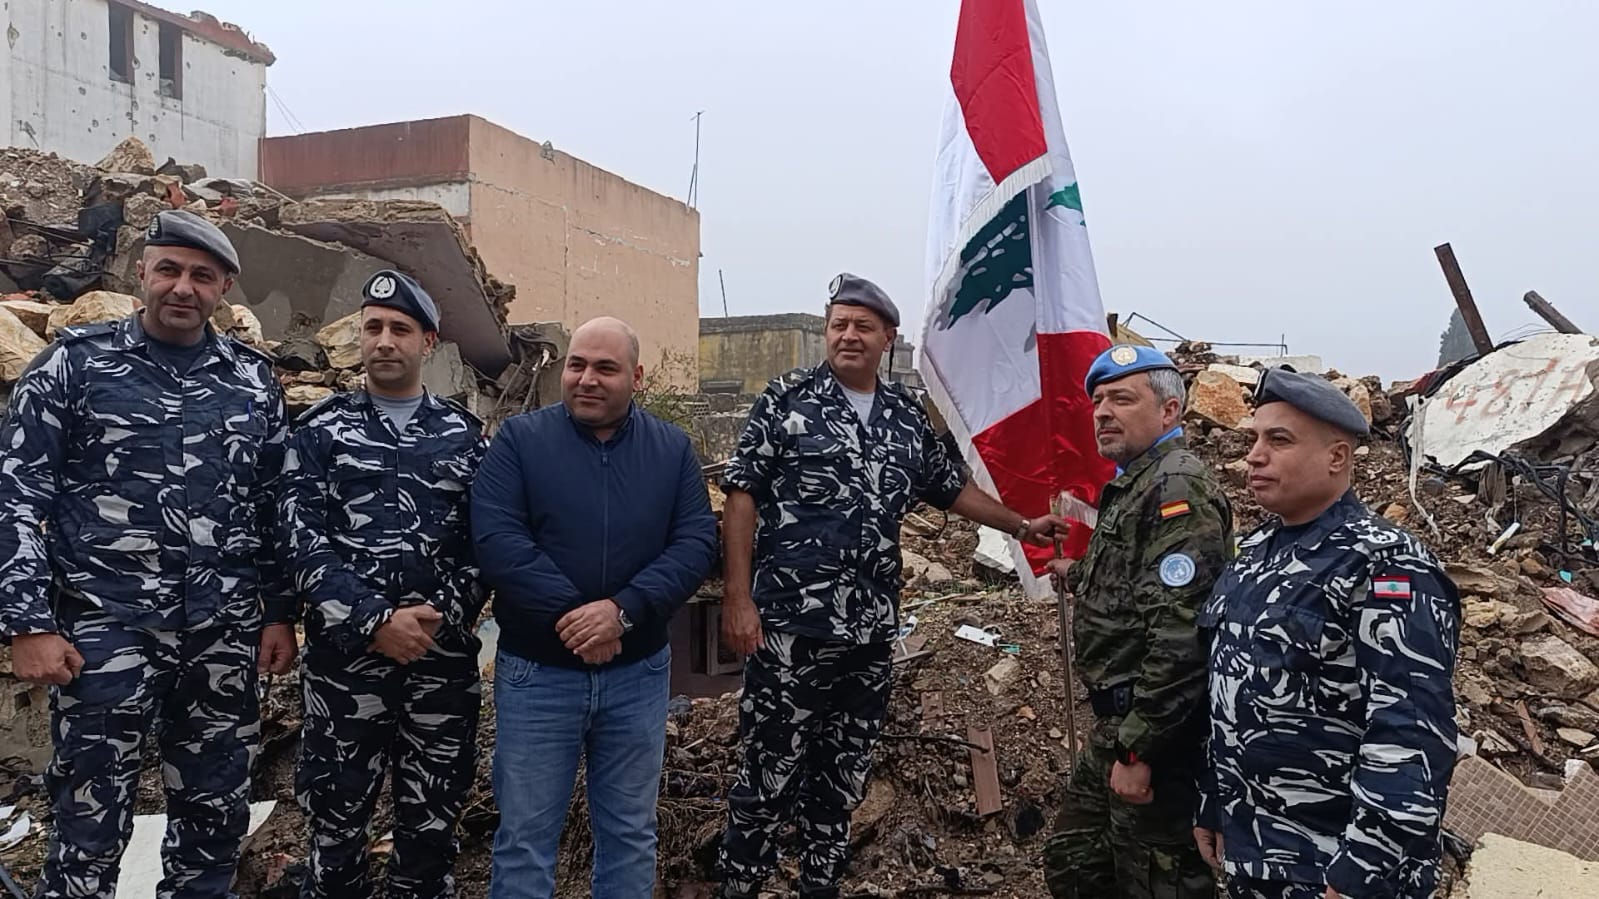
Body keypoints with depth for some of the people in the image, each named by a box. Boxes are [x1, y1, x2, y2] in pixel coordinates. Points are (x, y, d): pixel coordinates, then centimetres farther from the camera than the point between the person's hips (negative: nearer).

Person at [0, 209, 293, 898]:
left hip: (225, 634, 3)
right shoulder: (76, 361, 0)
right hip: (104, 627, -3)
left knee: (215, 815, 12)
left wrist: (278, 613, 7)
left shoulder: (254, 379, 8)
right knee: (91, 822, 4)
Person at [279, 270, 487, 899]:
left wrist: (440, 616, -10)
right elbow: (303, 540, -5)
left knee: (431, 827, 12)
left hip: (444, 661, 1)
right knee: (336, 824, 10)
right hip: (344, 657, -1)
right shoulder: (320, 430, 4)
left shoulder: (465, 435, 8)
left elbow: (483, 542, 4)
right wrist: (373, 623, -14)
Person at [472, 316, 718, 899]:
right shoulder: (519, 439, -4)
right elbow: (496, 538, -15)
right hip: (536, 672, -2)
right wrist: (569, 615, -21)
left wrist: (623, 610, -20)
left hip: (639, 673, 2)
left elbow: (697, 542, -7)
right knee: (525, 834, 11)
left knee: (631, 830, 16)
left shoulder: (673, 449, 2)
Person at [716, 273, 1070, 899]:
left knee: (844, 774, 14)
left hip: (871, 629, 5)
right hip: (790, 622, -4)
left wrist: (1021, 526, 23)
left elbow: (951, 489, 24)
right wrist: (738, 598, -12)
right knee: (771, 769, 3)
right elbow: (742, 496, -6)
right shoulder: (788, 400, -3)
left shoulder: (907, 417, 11)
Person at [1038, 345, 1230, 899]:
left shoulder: (1179, 489, -18)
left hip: (1153, 731, -10)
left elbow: (1178, 634, -26)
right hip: (1118, 722, 10)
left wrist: (1137, 749, -24)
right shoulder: (1132, 484, 15)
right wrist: (1077, 574, 34)